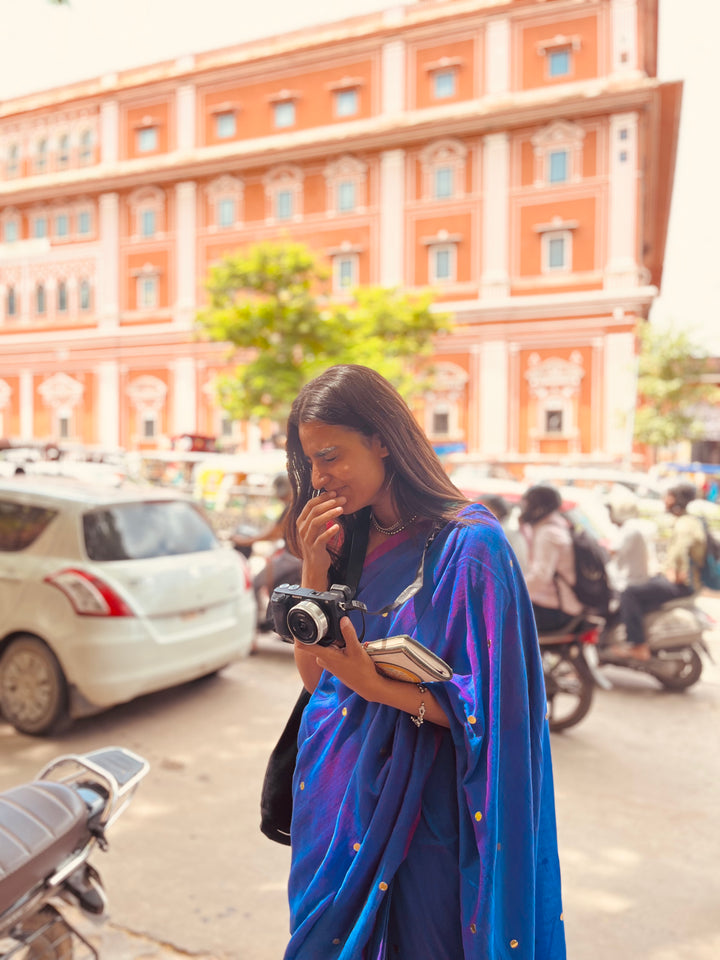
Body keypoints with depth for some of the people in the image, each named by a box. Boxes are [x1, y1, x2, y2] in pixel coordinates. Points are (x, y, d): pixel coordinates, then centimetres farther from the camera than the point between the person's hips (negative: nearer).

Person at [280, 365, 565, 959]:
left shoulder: (470, 542, -18)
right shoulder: (347, 539, 3)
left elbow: (490, 708, -17)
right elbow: (314, 677, 2)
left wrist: (377, 686, -29)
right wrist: (315, 571, -10)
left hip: (420, 819, -6)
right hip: (338, 802, 6)